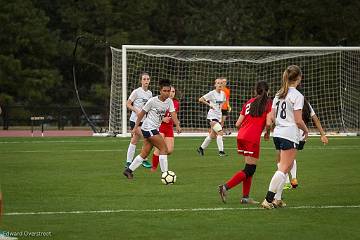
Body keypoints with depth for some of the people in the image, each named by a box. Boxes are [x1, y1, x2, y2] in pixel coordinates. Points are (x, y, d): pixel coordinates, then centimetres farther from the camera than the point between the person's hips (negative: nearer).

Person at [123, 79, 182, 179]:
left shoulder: (169, 101, 3)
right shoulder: (152, 101, -13)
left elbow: (173, 114, -8)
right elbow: (142, 113, -5)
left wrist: (177, 125, -26)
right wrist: (135, 127, -4)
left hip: (155, 129, 7)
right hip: (148, 128, -7)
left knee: (145, 153, 10)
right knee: (163, 148, -13)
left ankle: (129, 170, 19)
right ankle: (165, 174, -11)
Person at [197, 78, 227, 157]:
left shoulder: (223, 94, 7)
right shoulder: (212, 93, -11)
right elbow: (200, 99, -10)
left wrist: (221, 105, 7)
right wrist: (209, 104, -15)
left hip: (219, 115, 7)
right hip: (212, 116, -7)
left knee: (213, 135, 11)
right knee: (220, 132, -18)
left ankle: (201, 148, 26)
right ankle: (221, 151, -15)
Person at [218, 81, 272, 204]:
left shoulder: (249, 103, 17)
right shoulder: (268, 103, 1)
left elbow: (238, 124, 13)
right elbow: (268, 123, -10)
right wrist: (267, 133, 10)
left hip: (241, 136, 7)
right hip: (252, 138, -7)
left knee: (250, 168, 16)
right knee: (249, 169, -1)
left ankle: (245, 196, 13)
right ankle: (226, 187, -15)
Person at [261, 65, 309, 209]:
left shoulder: (279, 94, 13)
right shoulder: (297, 96, -11)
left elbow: (272, 117, 11)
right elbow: (298, 120, -12)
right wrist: (306, 130, 5)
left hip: (278, 133, 8)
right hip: (290, 135, -8)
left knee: (283, 167, 15)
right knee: (284, 169, -6)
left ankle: (277, 198, 11)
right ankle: (268, 199, -13)